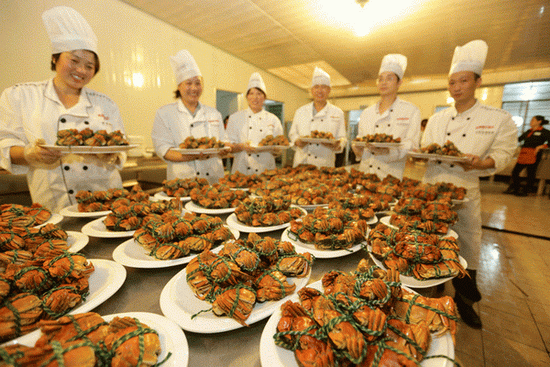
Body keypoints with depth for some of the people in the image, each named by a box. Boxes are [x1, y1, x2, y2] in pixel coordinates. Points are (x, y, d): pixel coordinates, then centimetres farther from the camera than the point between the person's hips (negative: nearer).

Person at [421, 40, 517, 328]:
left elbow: (501, 156, -2)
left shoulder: (499, 119, 0)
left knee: (468, 246, 9)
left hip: (465, 192, -2)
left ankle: (464, 299, 32)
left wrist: (479, 163, -23)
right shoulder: (436, 119, 7)